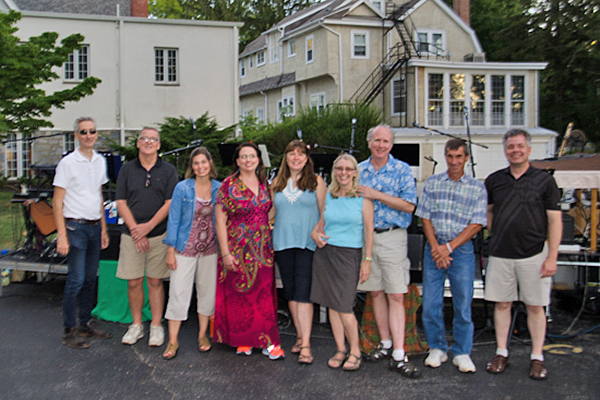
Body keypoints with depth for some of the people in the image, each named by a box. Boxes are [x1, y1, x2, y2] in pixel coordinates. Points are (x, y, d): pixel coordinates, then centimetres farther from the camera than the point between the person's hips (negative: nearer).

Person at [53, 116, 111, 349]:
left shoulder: (100, 161, 11)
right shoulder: (68, 163, -8)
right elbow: (57, 202, -9)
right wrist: (62, 235, -15)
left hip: (94, 227, 6)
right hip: (75, 226, -6)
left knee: (91, 279, 11)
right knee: (76, 280, -7)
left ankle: (85, 324, 22)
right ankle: (69, 332, 2)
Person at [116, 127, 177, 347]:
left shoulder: (168, 170, 3)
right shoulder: (127, 169, 7)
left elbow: (170, 203, -3)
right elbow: (121, 202, 3)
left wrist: (148, 226, -13)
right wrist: (135, 230, -8)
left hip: (159, 234, -1)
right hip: (131, 235, 1)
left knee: (155, 281, 4)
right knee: (133, 282, 5)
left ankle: (156, 326, 14)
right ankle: (136, 325, 19)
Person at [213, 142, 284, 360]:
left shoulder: (264, 184, 9)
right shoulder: (229, 185, -4)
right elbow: (220, 220, -6)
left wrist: (271, 244, 6)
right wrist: (225, 253, -12)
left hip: (262, 249, 3)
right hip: (237, 249, -3)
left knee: (264, 294, 3)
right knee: (238, 295, 4)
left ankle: (267, 341, 10)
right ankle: (242, 340, 18)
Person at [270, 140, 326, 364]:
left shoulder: (316, 182, 4)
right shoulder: (277, 183, 13)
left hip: (307, 243, -4)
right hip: (282, 243, 4)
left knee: (303, 291, -10)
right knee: (290, 291, 8)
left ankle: (306, 344, -8)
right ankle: (300, 336, 20)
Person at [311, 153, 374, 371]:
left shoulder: (363, 198, -1)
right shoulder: (328, 196, 9)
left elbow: (369, 231, -2)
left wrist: (367, 260, -6)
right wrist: (315, 233, -2)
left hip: (349, 254, -4)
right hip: (325, 252, 4)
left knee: (344, 307, -6)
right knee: (332, 305, 7)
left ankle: (355, 351, 12)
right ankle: (340, 350, 19)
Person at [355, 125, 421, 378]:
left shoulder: (402, 170, -1)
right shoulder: (358, 170, 11)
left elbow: (409, 205, -9)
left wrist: (376, 195, -15)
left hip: (392, 237, -4)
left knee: (396, 296, -6)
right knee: (375, 292, 10)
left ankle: (398, 357, -4)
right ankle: (385, 344, 24)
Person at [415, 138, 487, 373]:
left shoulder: (477, 188, 3)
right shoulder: (432, 183, 8)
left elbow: (476, 224, -3)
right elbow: (425, 217, 4)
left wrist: (449, 247, -11)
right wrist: (436, 248, -8)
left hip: (461, 248, -1)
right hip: (434, 247, 2)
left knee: (463, 304, 2)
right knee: (430, 302, 4)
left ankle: (462, 353, 16)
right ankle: (437, 349, 20)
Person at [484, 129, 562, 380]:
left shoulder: (544, 180, -1)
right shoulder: (494, 180, 7)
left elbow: (555, 221, -2)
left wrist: (552, 257, -8)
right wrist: (495, 239, 10)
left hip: (533, 254, -2)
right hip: (500, 254, 3)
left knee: (535, 306, 5)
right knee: (501, 303, 8)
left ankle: (537, 357, 16)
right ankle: (501, 353, 19)